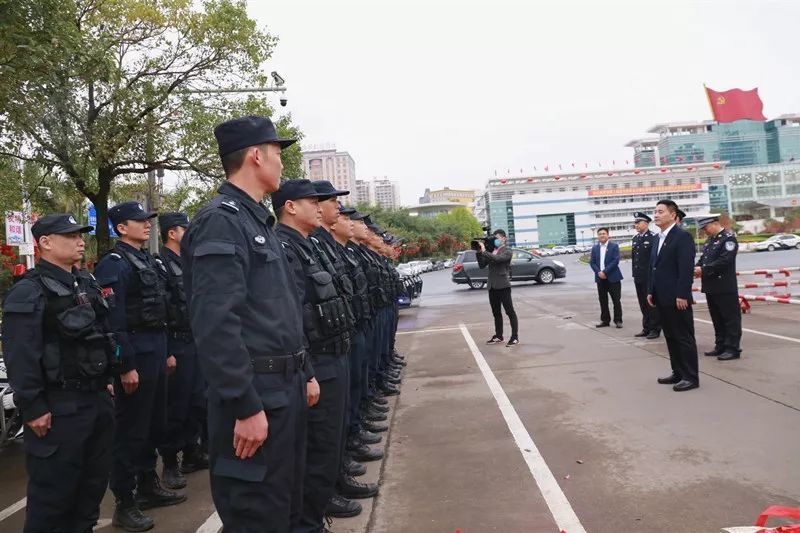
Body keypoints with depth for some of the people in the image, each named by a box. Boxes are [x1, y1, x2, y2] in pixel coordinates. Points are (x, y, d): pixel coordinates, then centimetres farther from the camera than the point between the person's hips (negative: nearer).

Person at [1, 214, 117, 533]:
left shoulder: (87, 284, 13)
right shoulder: (28, 292, -12)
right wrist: (33, 408, -19)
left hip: (97, 399, 8)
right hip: (58, 407, -8)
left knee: (94, 480, 17)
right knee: (53, 490, 3)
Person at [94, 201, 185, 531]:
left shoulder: (148, 260, 15)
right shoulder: (114, 264, -13)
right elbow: (113, 321, -19)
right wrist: (126, 366, -21)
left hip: (156, 351, 9)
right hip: (136, 354, -9)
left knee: (155, 424, 17)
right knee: (131, 430, 0)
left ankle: (148, 486, 31)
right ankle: (124, 504, 11)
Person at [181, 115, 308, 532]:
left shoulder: (257, 221, 15)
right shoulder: (220, 221, -16)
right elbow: (216, 325, -24)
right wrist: (246, 406, -23)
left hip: (285, 388, 10)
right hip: (256, 395, -9)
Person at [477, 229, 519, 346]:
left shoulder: (507, 251, -5)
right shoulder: (492, 251, 12)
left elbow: (496, 258, -24)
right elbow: (482, 265, 8)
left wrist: (484, 251, -21)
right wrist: (479, 253, -3)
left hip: (503, 286, -7)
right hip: (492, 286, 7)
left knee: (510, 311, -2)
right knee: (496, 312, 13)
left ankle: (515, 337, 1)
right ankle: (498, 336, 23)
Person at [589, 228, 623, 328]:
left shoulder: (614, 246, -1)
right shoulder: (595, 248, 11)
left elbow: (615, 261, -11)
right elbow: (592, 262, 6)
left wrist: (605, 272, -16)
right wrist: (599, 272, -10)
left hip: (613, 277, -4)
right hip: (600, 278, 4)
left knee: (616, 300, -1)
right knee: (603, 301, 7)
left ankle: (618, 320, 6)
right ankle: (605, 320, 14)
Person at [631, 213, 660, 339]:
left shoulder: (653, 238, -10)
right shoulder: (635, 239, 13)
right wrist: (634, 272, 13)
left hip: (650, 277, -7)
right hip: (638, 277, 7)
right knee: (643, 303, 12)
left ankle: (655, 329, 9)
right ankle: (646, 328, 21)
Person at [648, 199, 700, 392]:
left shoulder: (682, 236, -11)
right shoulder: (659, 238, 15)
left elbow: (687, 268, -18)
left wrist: (682, 295, -21)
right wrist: (651, 291, 13)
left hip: (677, 298, -9)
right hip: (663, 298, 9)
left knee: (684, 338, -1)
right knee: (671, 337, 14)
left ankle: (691, 377, 6)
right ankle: (678, 372, 23)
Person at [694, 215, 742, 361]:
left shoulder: (728, 238, -11)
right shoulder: (710, 240, 16)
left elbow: (724, 261, -20)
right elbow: (703, 258, 17)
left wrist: (704, 270, -19)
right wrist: (697, 268, -4)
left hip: (725, 287, -9)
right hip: (711, 287, 9)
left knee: (730, 318, -1)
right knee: (717, 319, 14)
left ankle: (732, 348, 4)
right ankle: (720, 346, 22)